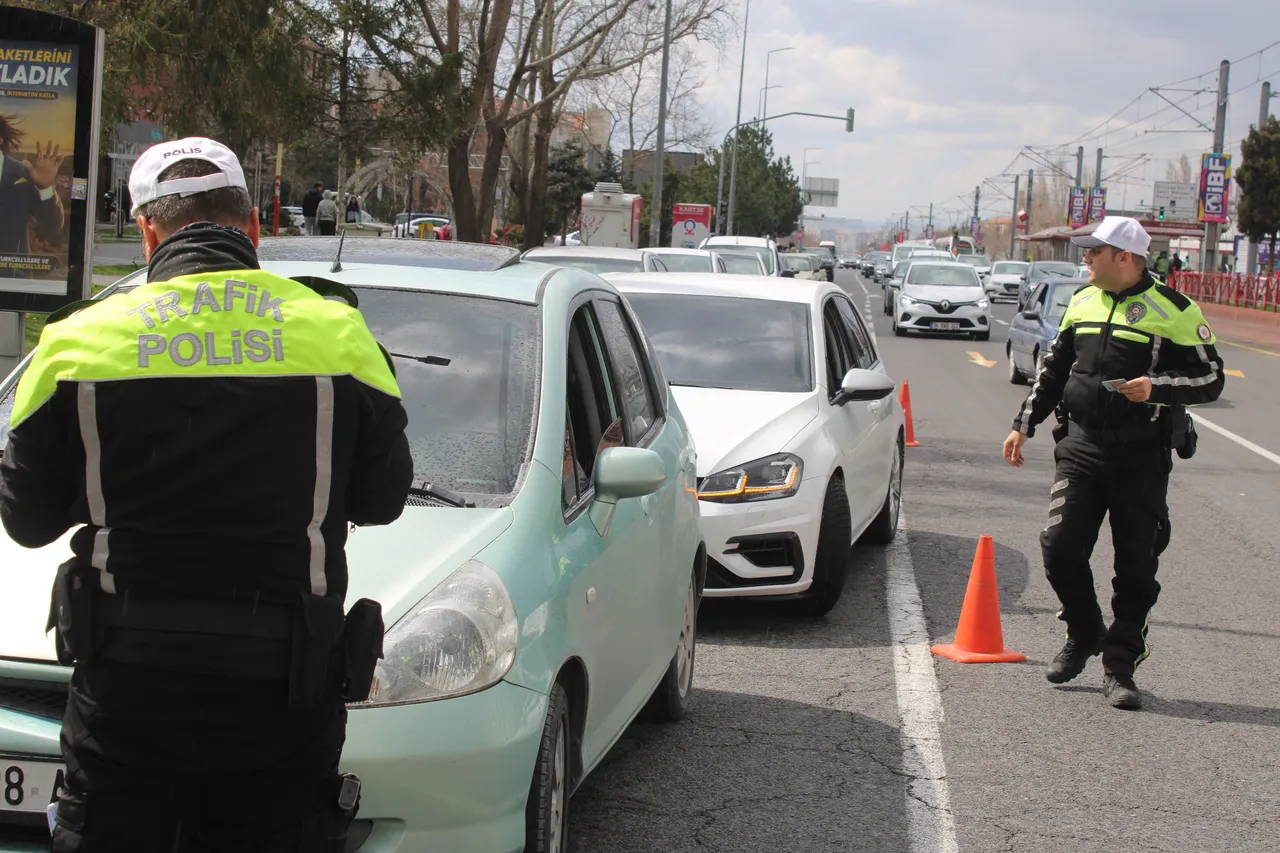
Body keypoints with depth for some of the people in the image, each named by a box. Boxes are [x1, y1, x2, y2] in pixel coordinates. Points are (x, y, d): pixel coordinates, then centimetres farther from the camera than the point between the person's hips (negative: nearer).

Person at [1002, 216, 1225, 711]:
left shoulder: (1173, 311, -5)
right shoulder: (1082, 302, 12)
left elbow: (1210, 378, -5)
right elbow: (1054, 369, 21)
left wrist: (1157, 388, -21)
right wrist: (1024, 424, 16)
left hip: (1142, 456, -4)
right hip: (1081, 447, 4)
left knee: (1137, 566, 1)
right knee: (1060, 547, -5)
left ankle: (1120, 666, 12)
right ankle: (1084, 635, 21)